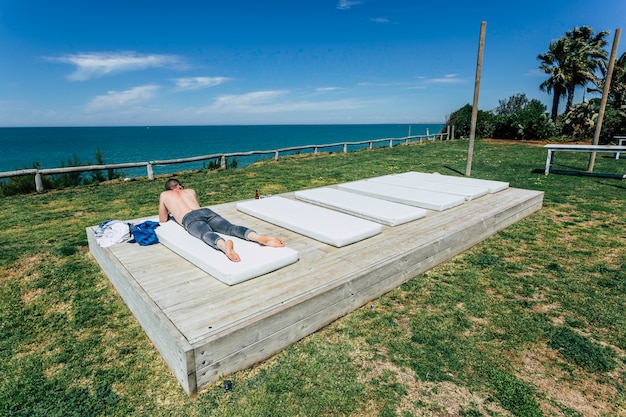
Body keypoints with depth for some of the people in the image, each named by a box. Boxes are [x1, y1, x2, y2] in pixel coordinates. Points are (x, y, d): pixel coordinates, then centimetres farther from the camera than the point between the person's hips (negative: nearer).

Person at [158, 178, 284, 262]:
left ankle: (224, 245, -70)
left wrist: (170, 212, 56)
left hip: (190, 219, -3)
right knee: (232, 228, -20)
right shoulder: (190, 191, 39)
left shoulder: (164, 195, 31)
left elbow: (163, 220, 35)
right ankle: (261, 238, -48)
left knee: (207, 234, -34)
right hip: (206, 211, 3)